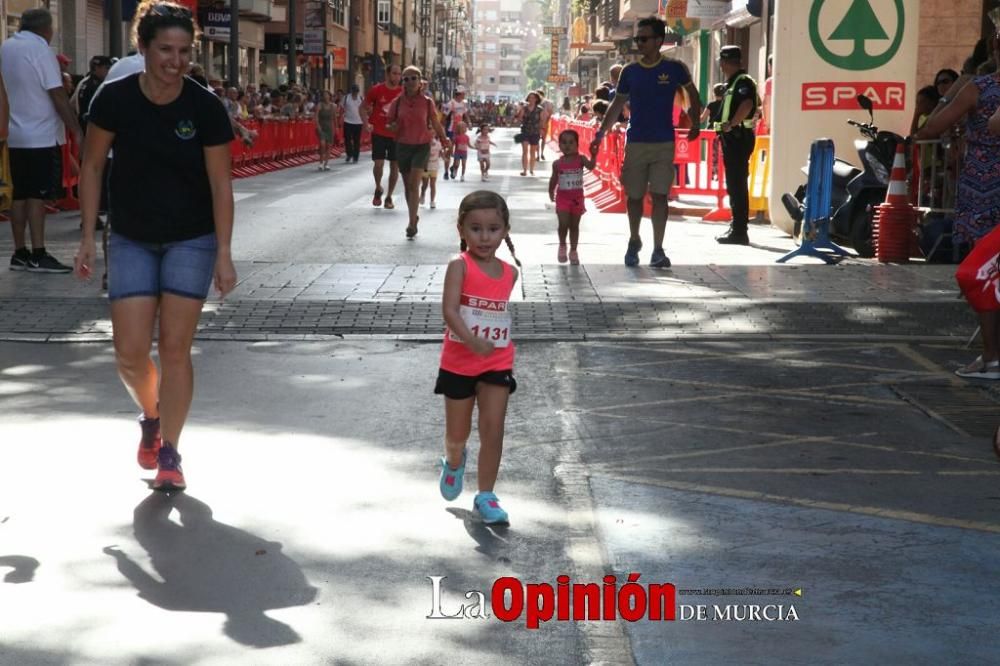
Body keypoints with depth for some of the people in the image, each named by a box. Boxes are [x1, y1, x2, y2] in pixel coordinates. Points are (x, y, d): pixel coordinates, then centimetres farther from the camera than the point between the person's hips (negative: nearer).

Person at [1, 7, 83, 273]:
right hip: (41, 136, -7)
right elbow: (58, 95, -16)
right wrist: (76, 130, -13)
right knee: (37, 195, -6)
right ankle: (38, 255, -6)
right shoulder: (40, 50, -13)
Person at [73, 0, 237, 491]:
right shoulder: (115, 99, -12)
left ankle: (168, 454, 11)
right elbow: (92, 166, -2)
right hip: (132, 241, 1)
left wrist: (224, 255, -12)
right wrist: (87, 238, -3)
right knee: (130, 354, -2)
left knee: (175, 348, -3)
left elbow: (220, 184, -9)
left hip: (191, 240, -1)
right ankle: (151, 417, 30)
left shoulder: (205, 108, -14)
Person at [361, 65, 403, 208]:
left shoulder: (403, 93, 1)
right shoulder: (377, 90, -3)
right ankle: (378, 189, 19)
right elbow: (363, 108, 6)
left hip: (396, 134, 2)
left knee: (395, 166, 3)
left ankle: (389, 197, 16)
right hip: (379, 133, -2)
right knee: (379, 163, -9)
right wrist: (367, 124, -7)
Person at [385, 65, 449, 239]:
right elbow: (390, 126, 6)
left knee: (414, 184, -15)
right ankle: (414, 217, 30)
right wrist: (393, 127, -15)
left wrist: (444, 139, 2)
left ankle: (412, 223, -16)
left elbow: (435, 124, 6)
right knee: (407, 185, 11)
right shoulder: (397, 102, -1)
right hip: (403, 146, 3)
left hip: (422, 146, -3)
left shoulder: (427, 102, -4)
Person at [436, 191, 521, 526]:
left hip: (497, 363, 3)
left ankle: (485, 496, 7)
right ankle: (453, 462, 46)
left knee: (493, 430, -4)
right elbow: (449, 309, -27)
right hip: (459, 363, -2)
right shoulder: (459, 266, -15)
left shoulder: (509, 272, 0)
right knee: (457, 434, 12)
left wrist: (498, 345, 11)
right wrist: (472, 340, -40)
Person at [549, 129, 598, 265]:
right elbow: (554, 179, 8)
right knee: (563, 224, -9)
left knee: (574, 225, 9)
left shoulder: (581, 159, -6)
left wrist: (593, 156, -40)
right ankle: (562, 246, 16)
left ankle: (573, 251, 20)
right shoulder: (558, 163, -4)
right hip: (563, 197, -1)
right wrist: (551, 192, 3)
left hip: (577, 197, 1)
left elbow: (590, 166, -24)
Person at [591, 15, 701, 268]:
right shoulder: (629, 71, 2)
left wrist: (695, 123, 7)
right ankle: (634, 241, 28)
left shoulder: (674, 68, -3)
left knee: (659, 196, -5)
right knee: (634, 195, 7)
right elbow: (617, 105, 10)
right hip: (635, 142, 2)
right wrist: (601, 133, 5)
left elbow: (692, 93, 13)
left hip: (664, 143, -2)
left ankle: (658, 250, -1)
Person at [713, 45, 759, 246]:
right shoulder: (733, 83, 19)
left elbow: (747, 105, -30)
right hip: (732, 138, 11)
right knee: (734, 185, 14)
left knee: (737, 185, -10)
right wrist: (725, 127, 18)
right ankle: (737, 227, 21)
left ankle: (740, 231, -10)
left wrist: (730, 124, -27)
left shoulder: (743, 82, -13)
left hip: (738, 137, -11)